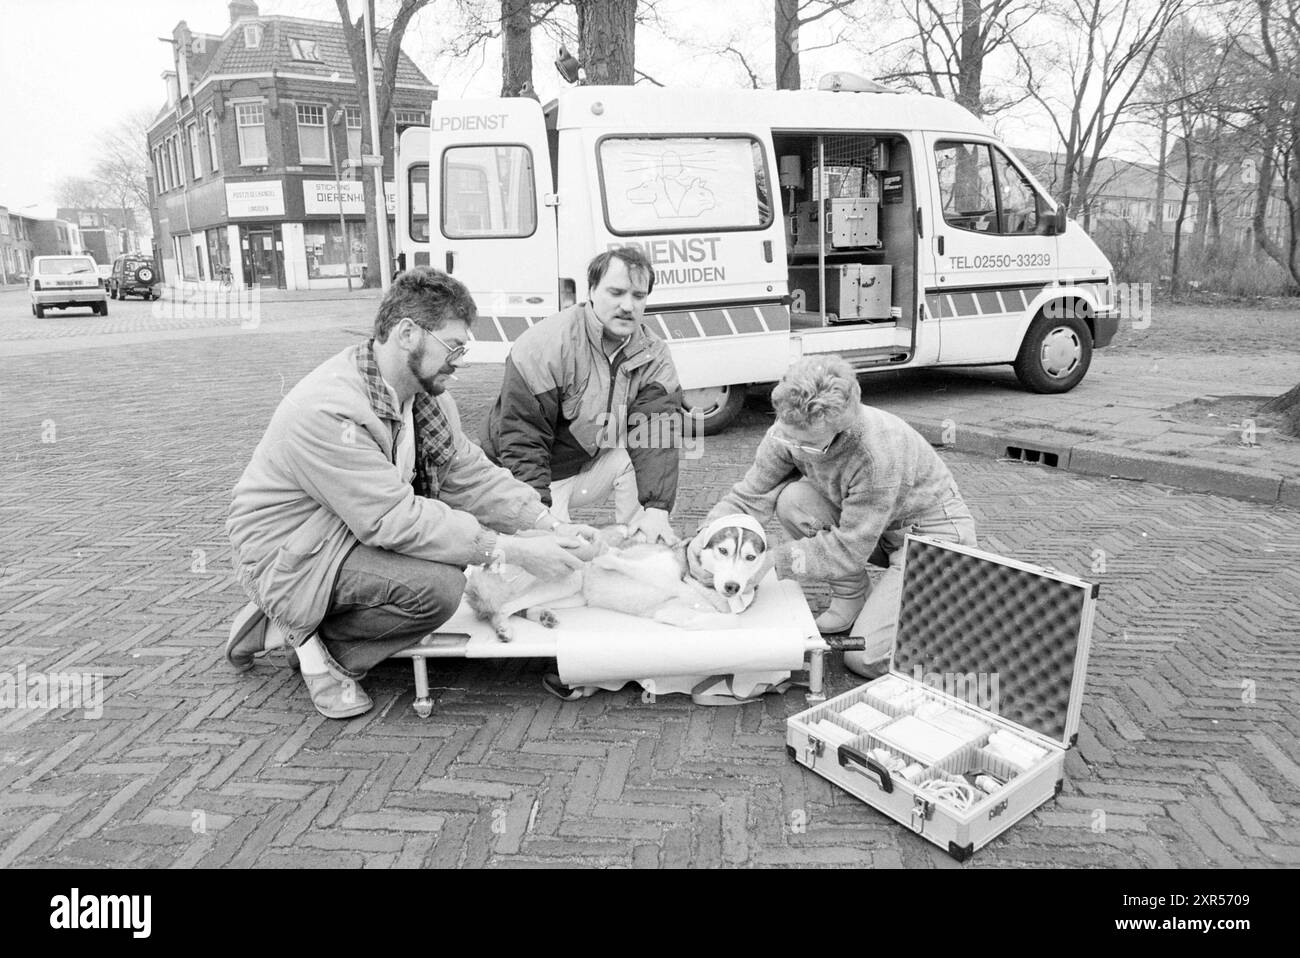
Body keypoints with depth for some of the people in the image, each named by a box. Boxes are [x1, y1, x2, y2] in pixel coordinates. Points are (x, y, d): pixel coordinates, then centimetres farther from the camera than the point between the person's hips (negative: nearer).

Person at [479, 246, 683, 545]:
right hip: (526, 476, -6)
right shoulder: (543, 346, -26)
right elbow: (521, 441, -26)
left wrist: (656, 510, -30)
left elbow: (656, 434, -18)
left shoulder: (653, 357, -9)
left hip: (590, 463, 6)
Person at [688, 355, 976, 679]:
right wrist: (709, 531, -28)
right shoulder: (790, 432, -18)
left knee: (866, 658, -16)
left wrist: (771, 562, -31)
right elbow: (749, 495, -9)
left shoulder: (878, 453, -37)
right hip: (872, 527, 7)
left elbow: (849, 549, -28)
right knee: (791, 499, -22)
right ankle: (851, 595, 0)